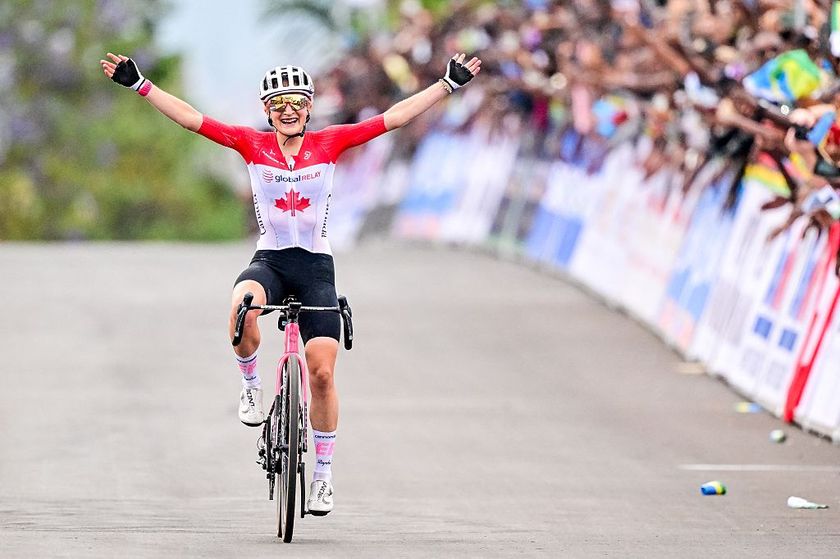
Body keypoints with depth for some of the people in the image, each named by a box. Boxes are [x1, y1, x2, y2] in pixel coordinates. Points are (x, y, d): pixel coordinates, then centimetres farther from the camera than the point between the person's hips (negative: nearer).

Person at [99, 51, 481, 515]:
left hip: (316, 266, 1)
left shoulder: (328, 143, 0)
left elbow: (394, 117, -1)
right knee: (243, 308, -37)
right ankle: (251, 385, -8)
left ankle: (324, 472, 11)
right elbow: (191, 119, -3)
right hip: (269, 260, 0)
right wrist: (139, 85, -10)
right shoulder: (252, 144, 1)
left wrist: (449, 84, -5)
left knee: (322, 372, -5)